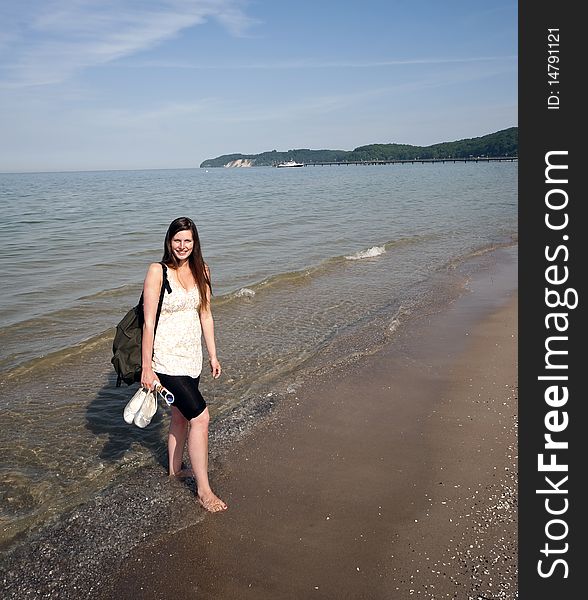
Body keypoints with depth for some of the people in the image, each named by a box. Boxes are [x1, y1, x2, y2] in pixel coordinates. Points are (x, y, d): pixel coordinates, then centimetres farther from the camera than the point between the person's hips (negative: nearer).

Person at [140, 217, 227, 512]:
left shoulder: (201, 271, 4)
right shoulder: (157, 271, -14)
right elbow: (148, 322, -16)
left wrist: (213, 355, 12)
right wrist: (146, 368, -16)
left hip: (191, 355, 7)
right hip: (166, 358, -7)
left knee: (181, 415, 20)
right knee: (200, 416, -8)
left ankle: (175, 469, 42)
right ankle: (204, 490, 4)